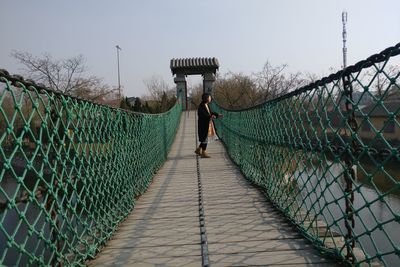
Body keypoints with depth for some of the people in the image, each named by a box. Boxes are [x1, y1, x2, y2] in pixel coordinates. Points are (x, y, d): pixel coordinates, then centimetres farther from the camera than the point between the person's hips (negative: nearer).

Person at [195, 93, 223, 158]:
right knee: (204, 138, -2)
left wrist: (217, 115, 6)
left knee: (204, 138, 17)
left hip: (207, 125, 10)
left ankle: (198, 150, 31)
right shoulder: (201, 106, -17)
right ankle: (203, 153, 8)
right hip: (203, 125, -10)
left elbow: (210, 112, 19)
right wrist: (210, 117, -40)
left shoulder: (206, 105, 13)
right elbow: (203, 115, -28)